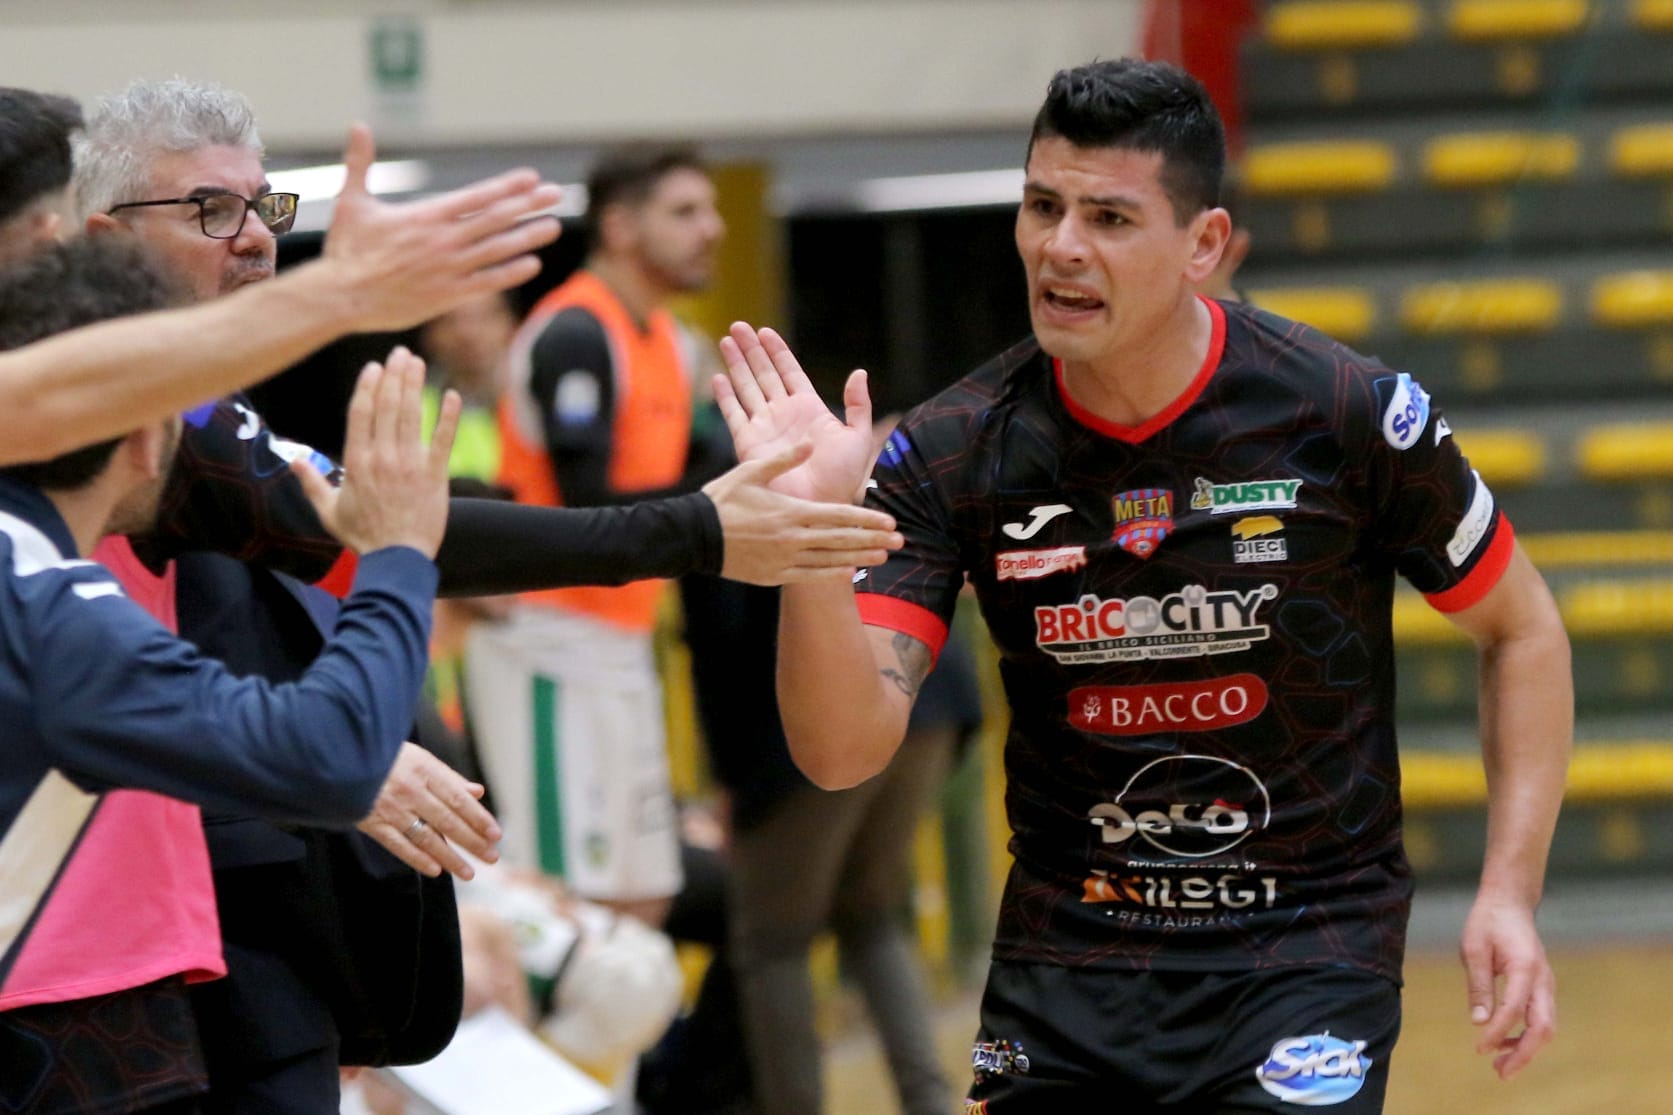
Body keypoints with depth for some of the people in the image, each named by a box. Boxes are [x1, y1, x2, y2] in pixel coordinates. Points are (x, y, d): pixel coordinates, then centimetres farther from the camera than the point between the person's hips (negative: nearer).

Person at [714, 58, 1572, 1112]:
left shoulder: (1351, 413, -11)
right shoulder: (951, 452, -7)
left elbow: (1522, 630, 3)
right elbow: (845, 750, -13)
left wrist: (1510, 894, -5)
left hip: (1307, 937, -3)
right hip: (1064, 957, 3)